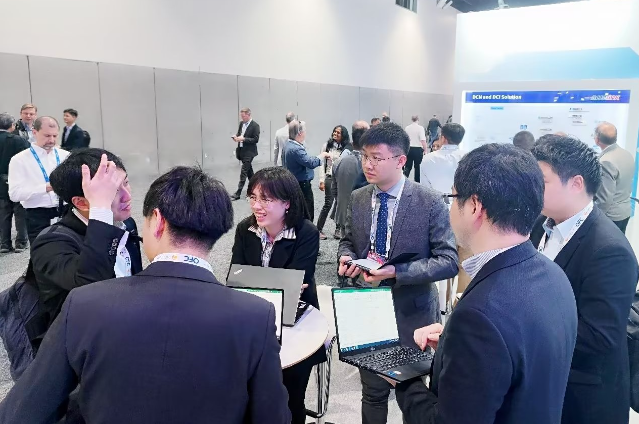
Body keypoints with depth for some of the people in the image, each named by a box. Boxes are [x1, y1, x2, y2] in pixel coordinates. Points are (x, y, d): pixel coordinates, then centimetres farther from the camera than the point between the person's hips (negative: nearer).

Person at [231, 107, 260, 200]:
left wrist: (243, 139, -23)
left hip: (249, 152, -8)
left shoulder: (255, 125, -12)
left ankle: (238, 193, -10)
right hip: (241, 150, 8)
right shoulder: (241, 123, 10)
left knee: (243, 172, -9)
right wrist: (236, 137, -3)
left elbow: (256, 140, -16)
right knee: (249, 170, 18)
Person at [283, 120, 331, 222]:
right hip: (302, 185, -11)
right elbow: (311, 163, -28)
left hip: (295, 183, 11)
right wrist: (322, 155, -15)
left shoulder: (289, 144, 8)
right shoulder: (296, 149, -25)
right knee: (308, 214, -4)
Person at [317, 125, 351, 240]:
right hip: (330, 178, -1)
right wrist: (322, 180, -3)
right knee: (328, 204, -5)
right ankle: (319, 229, 6)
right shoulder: (327, 146, 3)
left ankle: (338, 229, 17)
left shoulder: (347, 148, 2)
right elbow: (322, 164, 3)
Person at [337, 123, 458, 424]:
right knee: (373, 391, 18)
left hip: (410, 312, -3)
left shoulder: (430, 203, -14)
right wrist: (345, 257, -10)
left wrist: (397, 272, -26)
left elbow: (449, 261, -15)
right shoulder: (358, 199, 0)